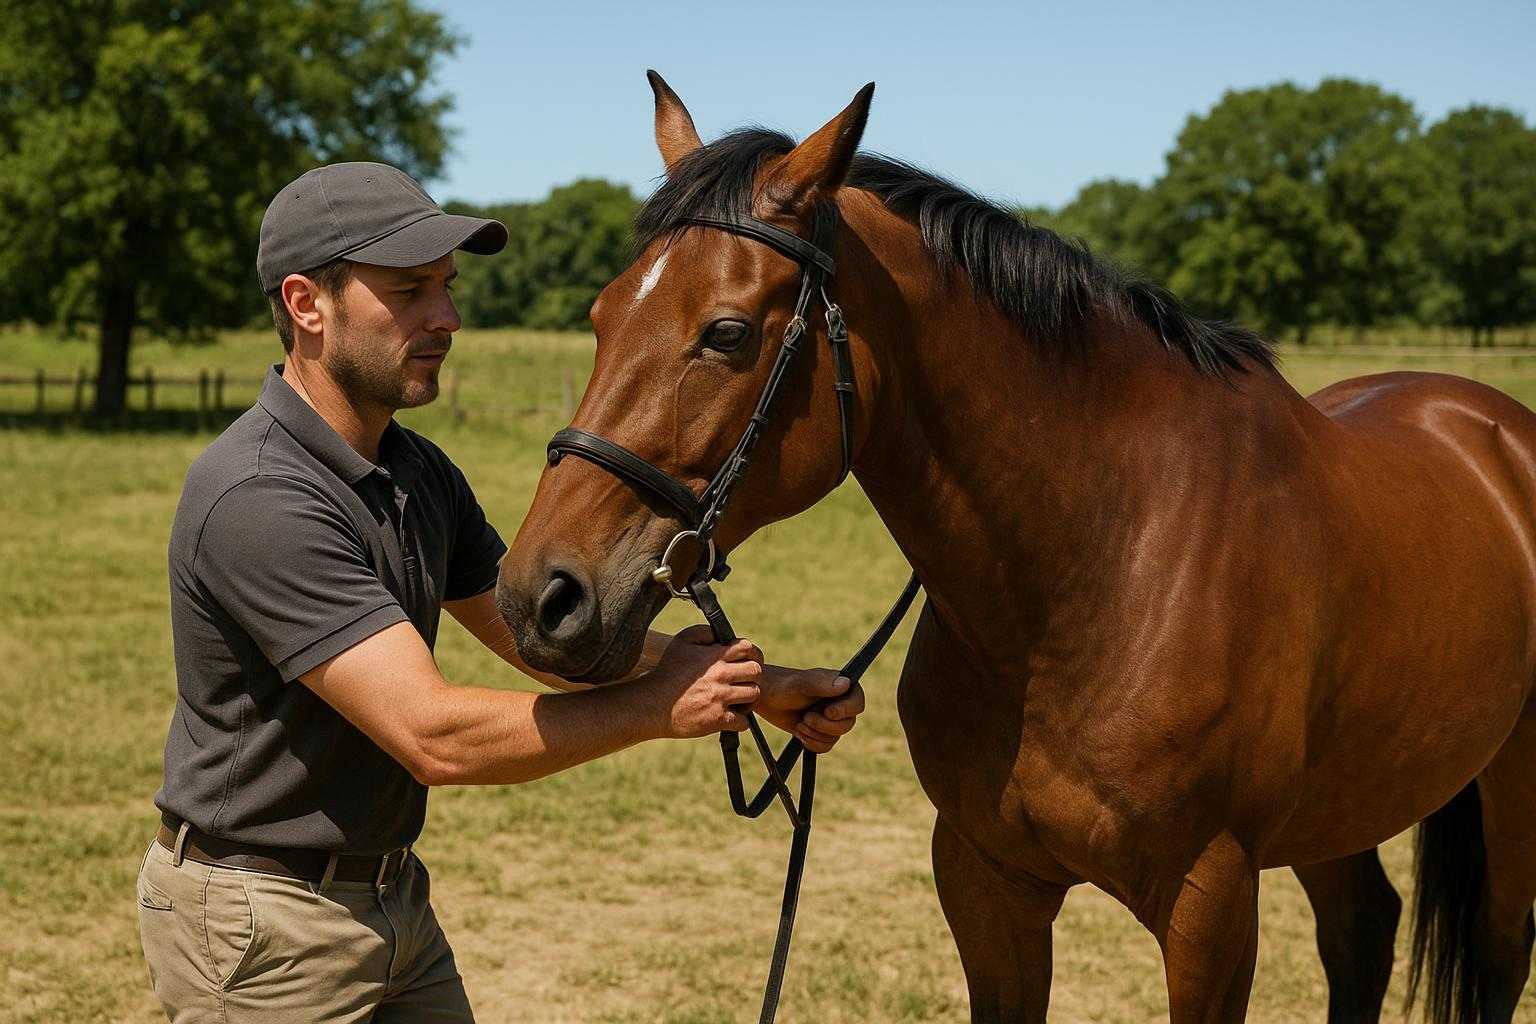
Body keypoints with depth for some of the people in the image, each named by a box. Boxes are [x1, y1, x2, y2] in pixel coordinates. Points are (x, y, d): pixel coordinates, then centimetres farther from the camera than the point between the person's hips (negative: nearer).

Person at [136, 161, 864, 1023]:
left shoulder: (418, 472, 4)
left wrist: (758, 688, 1)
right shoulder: (258, 500, -25)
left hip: (392, 900, 8)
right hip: (264, 925, -8)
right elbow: (436, 737, -29)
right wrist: (655, 705, -20)